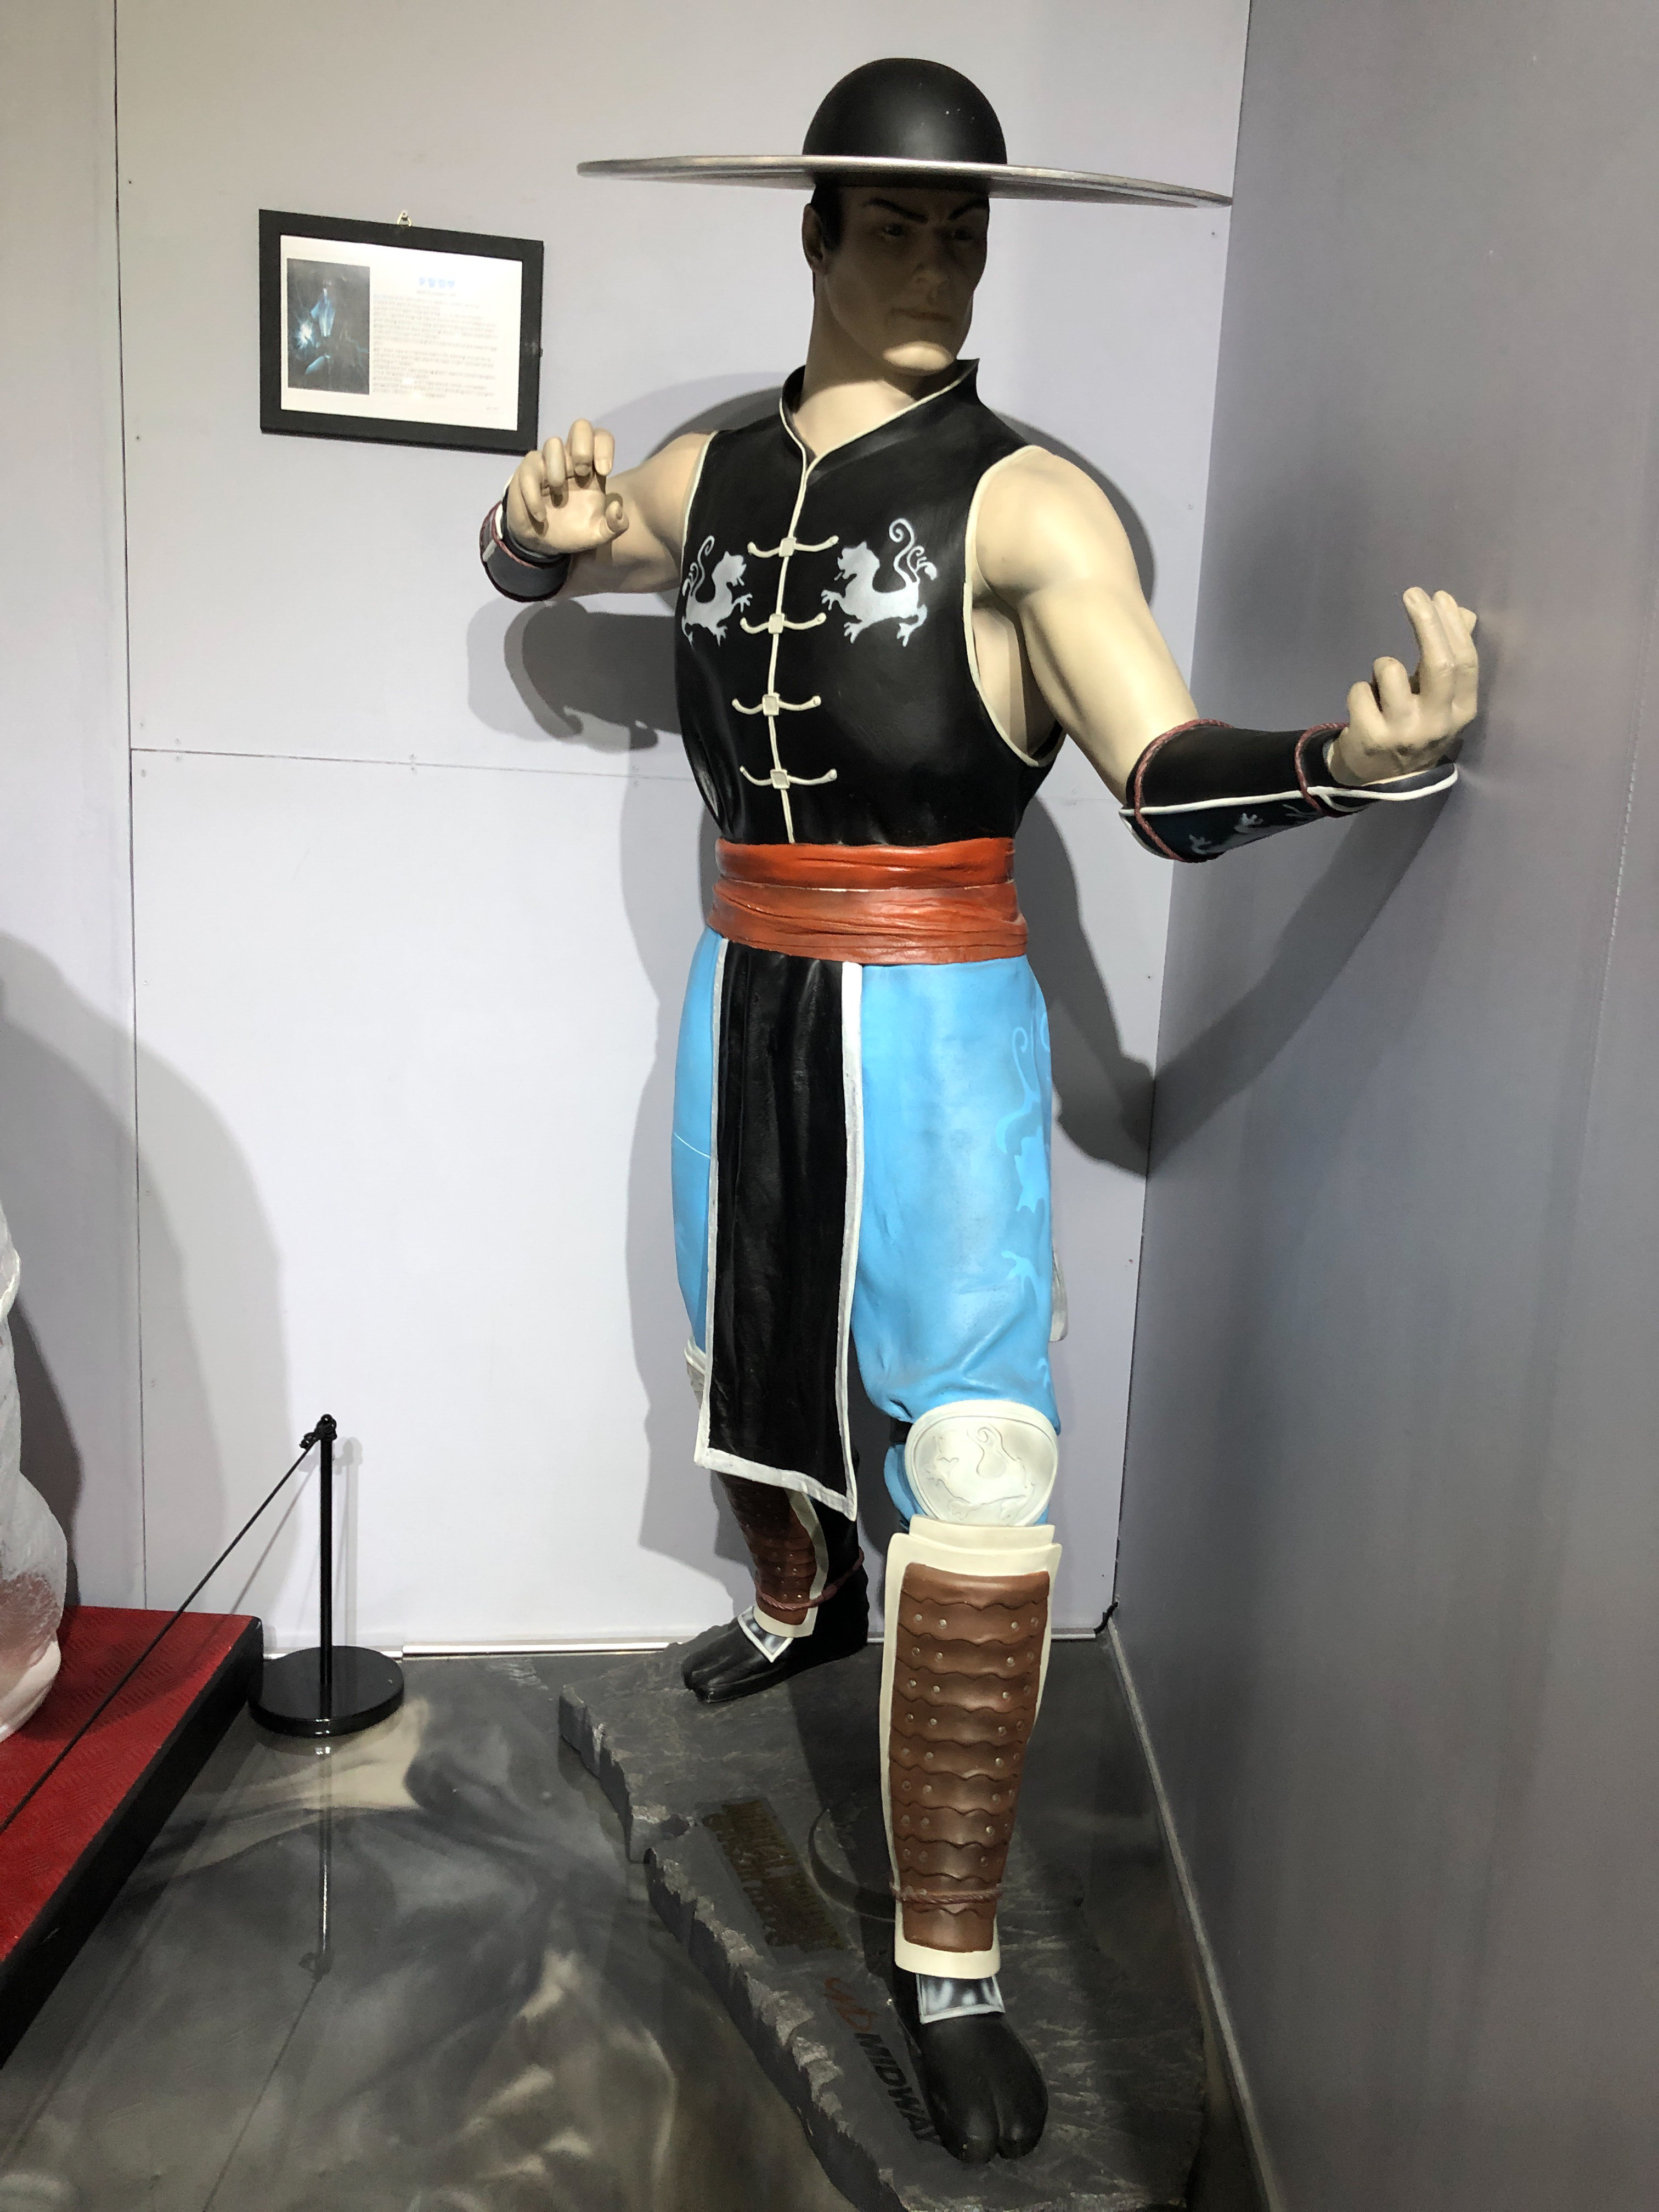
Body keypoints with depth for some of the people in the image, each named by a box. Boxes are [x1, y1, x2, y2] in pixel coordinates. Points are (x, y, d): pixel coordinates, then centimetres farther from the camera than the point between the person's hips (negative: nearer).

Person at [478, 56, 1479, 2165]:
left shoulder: (1022, 502, -10)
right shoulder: (713, 475, 6)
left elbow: (1173, 781, -20)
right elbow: (529, 557, 25)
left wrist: (1353, 760, -40)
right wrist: (548, 521, 0)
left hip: (936, 1018, -5)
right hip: (744, 999, 5)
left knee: (981, 1474, -11)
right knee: (757, 1360, 23)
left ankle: (950, 1970, 4)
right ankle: (803, 1603, 56)